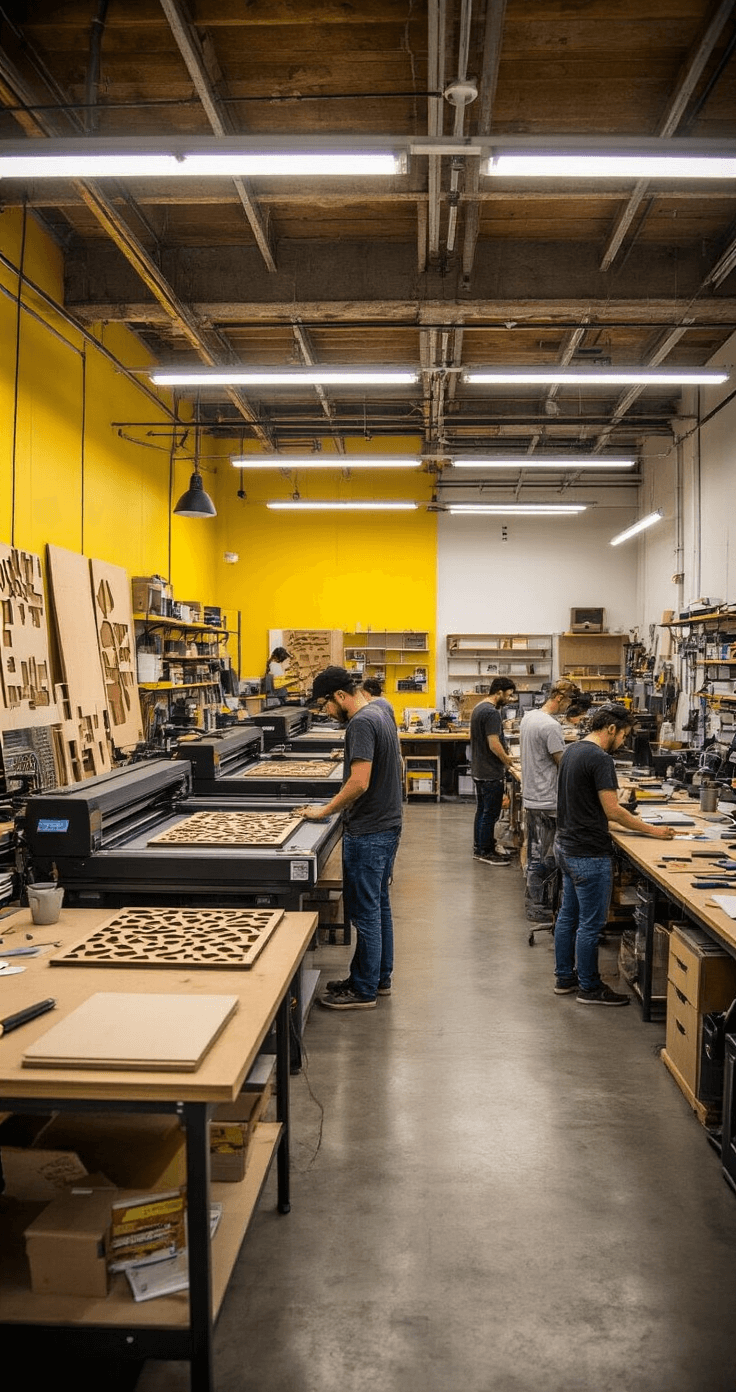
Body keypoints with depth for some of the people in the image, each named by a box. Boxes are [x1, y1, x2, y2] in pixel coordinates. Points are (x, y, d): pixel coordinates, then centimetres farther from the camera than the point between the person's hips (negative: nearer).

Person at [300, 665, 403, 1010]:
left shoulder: (361, 723, -19)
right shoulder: (379, 714, 12)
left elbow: (359, 782, -26)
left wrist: (325, 811, -14)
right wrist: (337, 805, 16)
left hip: (368, 833, -10)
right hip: (388, 825, 10)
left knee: (365, 912, 0)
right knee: (379, 904, 18)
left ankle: (363, 991, 10)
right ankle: (379, 977, 29)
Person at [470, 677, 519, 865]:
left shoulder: (479, 707, 11)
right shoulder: (492, 713, -21)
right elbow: (494, 745, -24)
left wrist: (506, 761, 16)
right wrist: (509, 764, -11)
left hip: (479, 770, 10)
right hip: (491, 773, -10)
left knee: (482, 810, 17)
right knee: (491, 814, 0)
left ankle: (479, 847, 26)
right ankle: (486, 852, 8)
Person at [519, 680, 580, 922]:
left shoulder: (528, 717, 9)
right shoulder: (551, 726, -21)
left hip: (530, 798, 10)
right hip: (547, 802, -10)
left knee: (535, 854, 18)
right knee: (546, 859, 0)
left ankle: (533, 901, 28)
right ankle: (539, 910, 7)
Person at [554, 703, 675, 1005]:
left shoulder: (572, 750, 9)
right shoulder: (600, 759, -20)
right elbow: (612, 811, -21)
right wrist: (652, 830, -10)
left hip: (566, 846, 10)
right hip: (588, 853, -10)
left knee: (568, 914, 18)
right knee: (591, 923, 2)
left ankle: (564, 977, 28)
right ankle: (590, 988, 14)